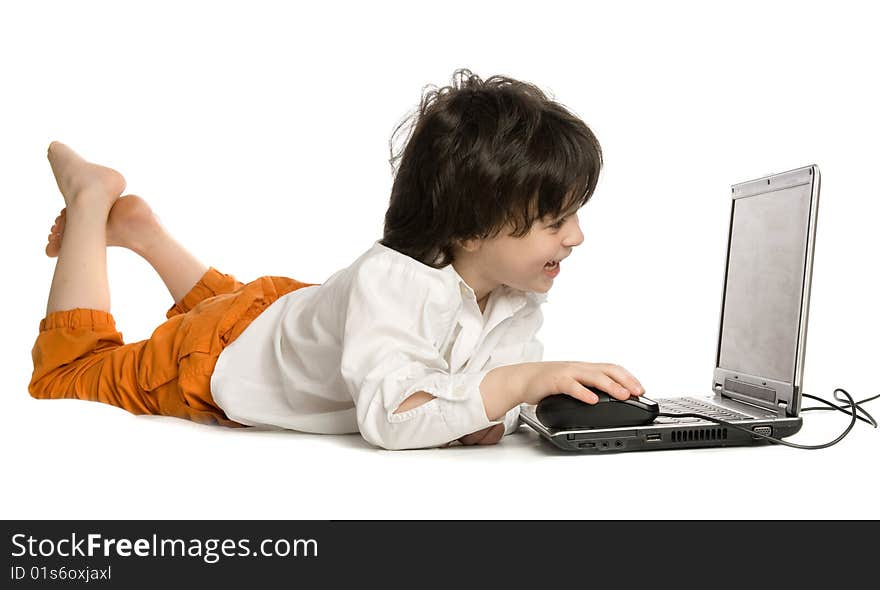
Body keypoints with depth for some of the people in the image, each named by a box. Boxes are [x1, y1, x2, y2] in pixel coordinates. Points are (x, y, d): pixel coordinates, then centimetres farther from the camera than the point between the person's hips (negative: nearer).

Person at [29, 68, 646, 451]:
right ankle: (93, 197, 27)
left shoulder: (520, 300, -20)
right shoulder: (392, 283, -44)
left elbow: (505, 393, -13)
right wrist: (524, 379, -54)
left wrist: (488, 414, -35)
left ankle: (138, 224, 47)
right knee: (68, 369, 19)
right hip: (215, 358, -6)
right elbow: (390, 418, -52)